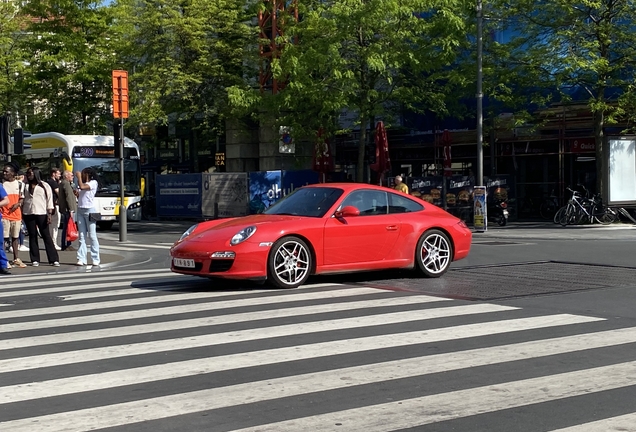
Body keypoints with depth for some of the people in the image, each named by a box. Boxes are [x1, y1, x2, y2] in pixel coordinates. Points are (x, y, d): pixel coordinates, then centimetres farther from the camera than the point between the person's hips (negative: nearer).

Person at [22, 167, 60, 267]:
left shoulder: (45, 186, 5)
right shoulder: (26, 186, 13)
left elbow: (49, 200, 1)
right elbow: (23, 200, 14)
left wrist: (50, 214, -7)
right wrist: (22, 213, 5)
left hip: (41, 214, -3)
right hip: (28, 214, 3)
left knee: (46, 236, -4)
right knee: (32, 236, 4)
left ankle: (54, 260, -4)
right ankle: (35, 260, 8)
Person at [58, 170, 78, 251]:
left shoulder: (62, 183, 19)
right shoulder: (66, 184, -13)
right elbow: (68, 197, -19)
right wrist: (71, 210, -21)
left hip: (63, 209, 11)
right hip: (67, 210, -11)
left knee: (66, 228, 13)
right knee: (67, 228, -9)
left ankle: (66, 245, 17)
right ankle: (66, 246, -9)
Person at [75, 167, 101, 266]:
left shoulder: (93, 182, -4)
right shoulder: (83, 183, 19)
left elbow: (82, 187, -19)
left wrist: (79, 176, -7)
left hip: (89, 210, -7)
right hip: (80, 210, 7)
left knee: (92, 236, -4)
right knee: (82, 236, 2)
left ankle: (95, 259, -1)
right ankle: (81, 259, 1)